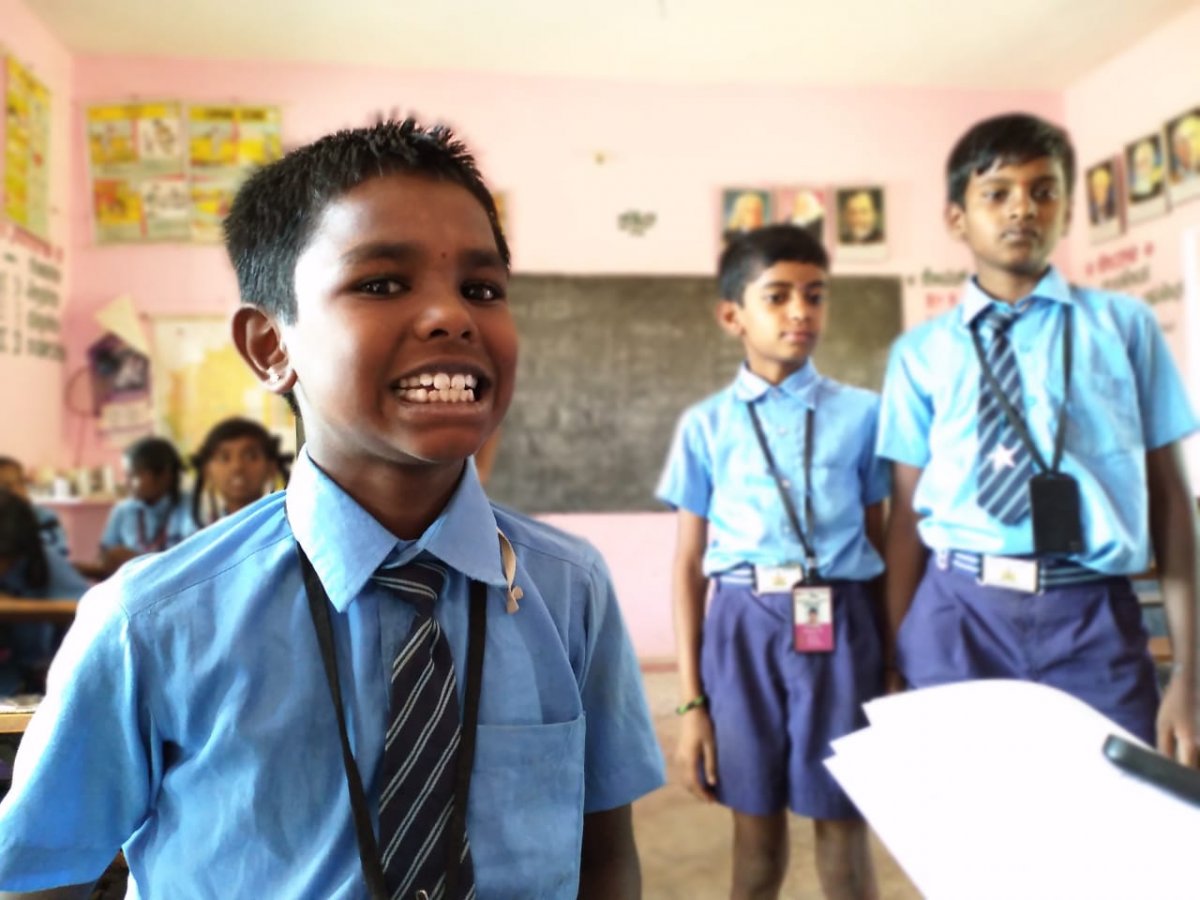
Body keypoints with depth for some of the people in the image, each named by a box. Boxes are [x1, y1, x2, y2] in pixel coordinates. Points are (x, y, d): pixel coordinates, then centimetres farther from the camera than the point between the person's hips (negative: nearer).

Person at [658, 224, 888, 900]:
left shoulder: (861, 413, 3)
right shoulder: (705, 425, 3)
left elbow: (881, 541, 6)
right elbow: (689, 564, 4)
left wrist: (892, 665, 5)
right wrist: (692, 699, 2)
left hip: (839, 625, 0)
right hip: (744, 628, 1)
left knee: (845, 825, 9)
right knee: (757, 830, 13)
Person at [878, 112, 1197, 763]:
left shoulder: (1125, 326, 7)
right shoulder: (920, 353, 5)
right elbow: (906, 512, 4)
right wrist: (897, 663, 4)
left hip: (1094, 619, 1)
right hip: (957, 617, 0)